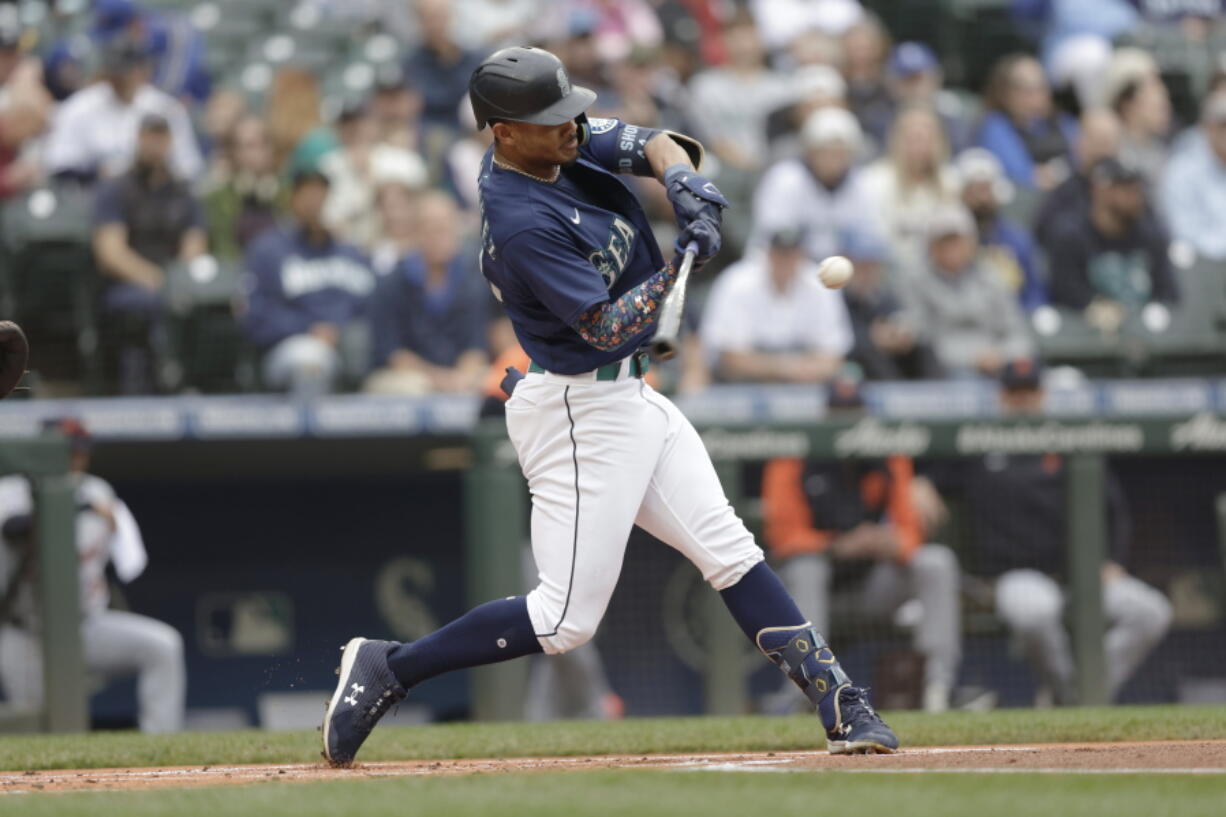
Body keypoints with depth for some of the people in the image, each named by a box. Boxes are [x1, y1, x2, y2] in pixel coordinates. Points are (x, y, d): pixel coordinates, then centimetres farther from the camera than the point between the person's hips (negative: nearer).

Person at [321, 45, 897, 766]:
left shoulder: (566, 141, 0)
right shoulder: (523, 224, -25)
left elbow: (648, 143, -2)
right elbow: (606, 328, -24)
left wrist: (679, 174, -23)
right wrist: (681, 266, -29)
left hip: (631, 396, 9)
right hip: (581, 415, -9)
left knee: (732, 551, 7)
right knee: (568, 619, -7)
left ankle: (841, 705, 8)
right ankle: (387, 669, 3)